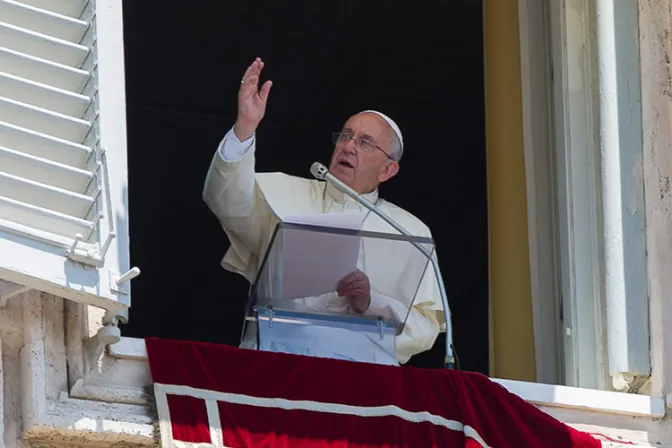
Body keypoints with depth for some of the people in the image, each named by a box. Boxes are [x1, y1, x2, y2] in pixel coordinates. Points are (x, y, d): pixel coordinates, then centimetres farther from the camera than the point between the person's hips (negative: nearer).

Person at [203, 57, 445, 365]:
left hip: (362, 374, 0)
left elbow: (427, 327, 11)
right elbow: (230, 201, -3)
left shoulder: (411, 232, 18)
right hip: (273, 359, 0)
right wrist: (245, 128, -16)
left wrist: (371, 305, -7)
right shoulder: (286, 194, 18)